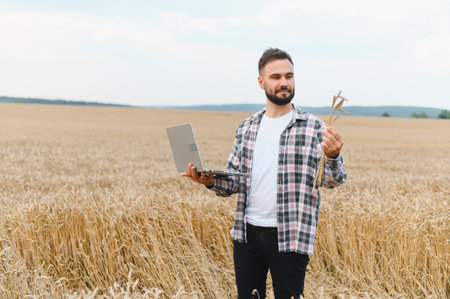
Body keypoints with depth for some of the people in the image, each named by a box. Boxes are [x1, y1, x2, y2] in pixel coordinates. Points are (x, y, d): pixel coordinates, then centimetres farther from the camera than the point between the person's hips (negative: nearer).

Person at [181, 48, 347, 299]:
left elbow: (334, 180, -8)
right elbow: (235, 181, 13)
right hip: (247, 232, 4)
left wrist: (333, 156, -30)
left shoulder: (313, 127, -2)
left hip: (290, 237, -4)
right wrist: (211, 181, -9)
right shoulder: (246, 128, 10)